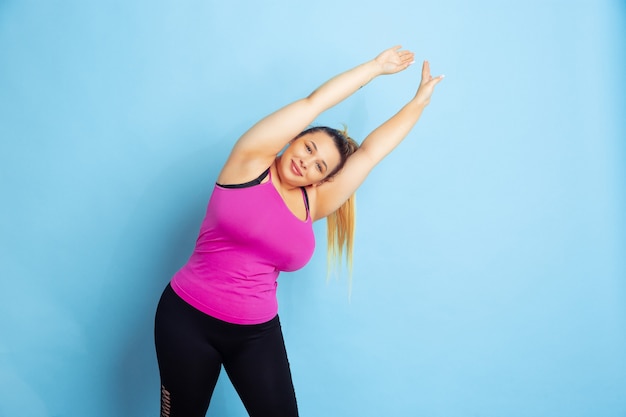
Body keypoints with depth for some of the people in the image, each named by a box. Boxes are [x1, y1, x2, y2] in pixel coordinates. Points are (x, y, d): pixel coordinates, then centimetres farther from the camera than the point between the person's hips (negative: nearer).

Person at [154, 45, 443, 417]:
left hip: (257, 332, 3)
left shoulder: (312, 204, 1)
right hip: (188, 318, -3)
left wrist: (421, 99, 10)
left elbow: (370, 151, 5)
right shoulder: (251, 163, -8)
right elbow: (313, 103, -10)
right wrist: (376, 67, -1)